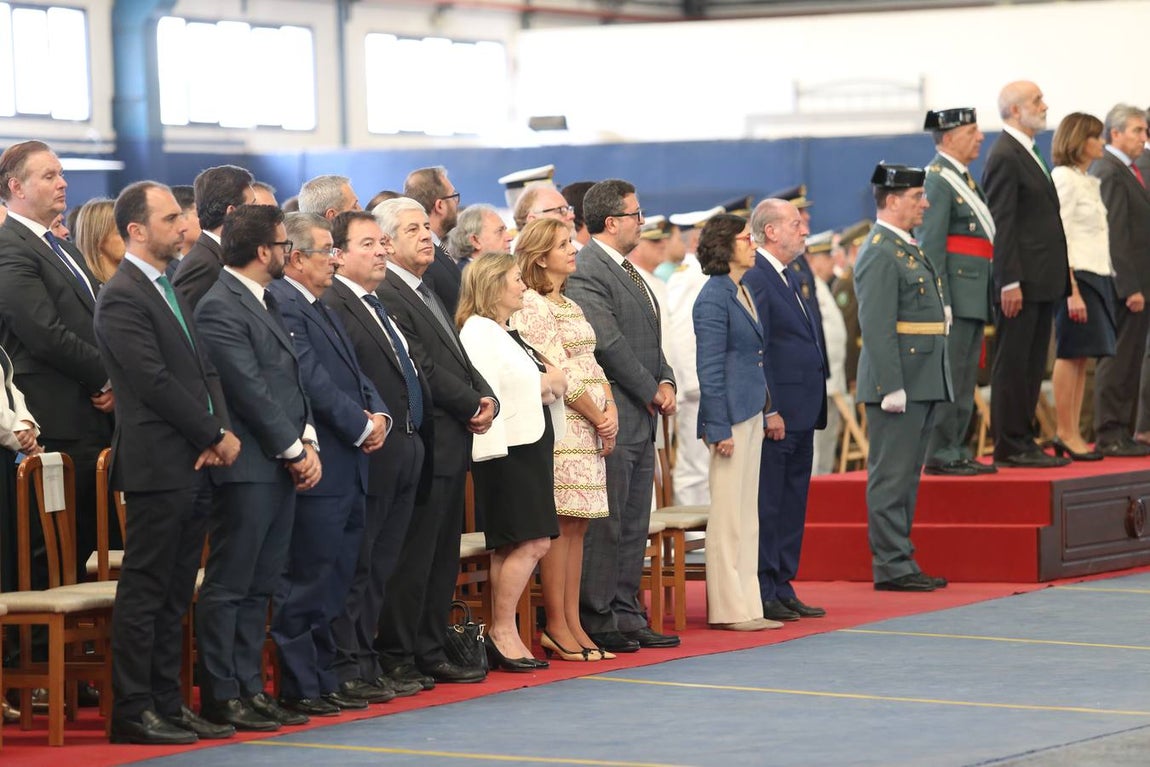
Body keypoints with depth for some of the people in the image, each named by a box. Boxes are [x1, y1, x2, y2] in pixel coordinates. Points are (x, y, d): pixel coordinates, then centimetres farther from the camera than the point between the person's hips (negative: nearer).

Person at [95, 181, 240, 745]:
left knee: (173, 596, 11)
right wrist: (215, 436, -11)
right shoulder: (122, 298, -12)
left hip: (194, 465, 9)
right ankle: (133, 713, 0)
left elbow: (204, 370, 15)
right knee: (144, 592, -4)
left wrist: (222, 430, -1)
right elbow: (156, 382, -17)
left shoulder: (169, 290, 18)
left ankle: (166, 704, 16)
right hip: (158, 465, -9)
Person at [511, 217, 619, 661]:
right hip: (560, 426, -9)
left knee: (577, 525, 7)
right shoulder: (531, 306, -8)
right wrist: (599, 417, -10)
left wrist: (611, 409, 1)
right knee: (561, 523, -8)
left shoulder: (570, 305, 20)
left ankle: (573, 624, 8)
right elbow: (559, 371, -14)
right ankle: (556, 627, -5)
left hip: (590, 428, 9)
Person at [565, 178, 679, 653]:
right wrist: (651, 392, -10)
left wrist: (666, 382, 5)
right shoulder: (586, 272, -13)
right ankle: (597, 623, -2)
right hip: (613, 417, -10)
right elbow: (608, 344, -18)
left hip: (641, 418, 10)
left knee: (633, 525, 11)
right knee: (604, 524, -6)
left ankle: (627, 617, 16)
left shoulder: (628, 272, 19)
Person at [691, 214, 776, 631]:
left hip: (751, 412, 9)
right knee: (728, 512, -4)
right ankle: (728, 608, 1)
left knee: (747, 513, 10)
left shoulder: (743, 292, 14)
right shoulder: (714, 297, -13)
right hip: (731, 413, -9)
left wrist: (766, 414, 16)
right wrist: (719, 428, -17)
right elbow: (709, 369, -15)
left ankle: (745, 606, 14)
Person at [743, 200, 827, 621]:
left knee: (791, 507, 13)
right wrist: (770, 411, -20)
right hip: (775, 416, -10)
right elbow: (755, 352, -18)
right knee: (767, 506, -4)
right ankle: (762, 596, 1)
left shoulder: (792, 278, 17)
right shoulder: (755, 279, -14)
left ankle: (782, 590, 19)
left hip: (800, 415, 10)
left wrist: (815, 408, 16)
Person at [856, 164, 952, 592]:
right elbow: (876, 328, -19)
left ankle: (901, 562, 17)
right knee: (890, 476, -6)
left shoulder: (905, 249, 18)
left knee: (906, 475, 12)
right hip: (898, 382, -10)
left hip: (921, 384, 10)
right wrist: (892, 388, -23)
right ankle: (891, 567, -4)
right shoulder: (881, 254, -14)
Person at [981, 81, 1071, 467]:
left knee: (1032, 366, 12)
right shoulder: (1005, 157, -13)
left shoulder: (1028, 154, 19)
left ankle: (1023, 442, 16)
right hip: (1021, 283, -10)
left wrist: (1058, 277, 18)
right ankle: (1010, 446, -2)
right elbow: (1001, 224, -18)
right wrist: (1010, 282, -22)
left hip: (1041, 282, 10)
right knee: (1012, 366, -5)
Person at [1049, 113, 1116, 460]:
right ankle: (1066, 434, -5)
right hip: (1077, 275, -9)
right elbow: (1060, 238, -15)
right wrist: (1072, 290, -20)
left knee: (1081, 356, 7)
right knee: (1071, 354, -7)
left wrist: (1108, 278, 10)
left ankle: (1071, 435, 9)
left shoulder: (1089, 181, 18)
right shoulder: (1064, 178, -9)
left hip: (1097, 275, 9)